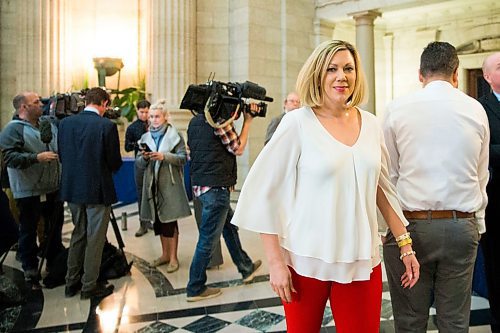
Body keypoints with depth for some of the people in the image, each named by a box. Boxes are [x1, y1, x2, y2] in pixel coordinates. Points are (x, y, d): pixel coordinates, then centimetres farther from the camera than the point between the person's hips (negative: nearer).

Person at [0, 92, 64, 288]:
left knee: (55, 228, 18)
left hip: (53, 188, 7)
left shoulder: (48, 123, 10)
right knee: (29, 233, 3)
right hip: (29, 192, -7)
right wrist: (37, 157, -26)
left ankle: (56, 265, 35)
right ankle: (31, 273, 15)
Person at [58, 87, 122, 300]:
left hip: (72, 189, 6)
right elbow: (115, 162, -12)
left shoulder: (65, 123, 0)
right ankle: (89, 286, 15)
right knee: (95, 238, 6)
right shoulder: (106, 126, -16)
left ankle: (72, 282, 27)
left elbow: (62, 156, 6)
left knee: (78, 235, 20)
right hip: (97, 190, -5)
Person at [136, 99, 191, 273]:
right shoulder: (145, 137, 10)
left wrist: (164, 156, -21)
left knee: (170, 220, -1)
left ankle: (173, 257, 10)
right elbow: (140, 164, 9)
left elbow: (183, 158, -9)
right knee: (158, 220, 11)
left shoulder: (175, 136, -2)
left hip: (170, 185, -4)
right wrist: (144, 158, -12)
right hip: (152, 185, 5)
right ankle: (165, 254, 26)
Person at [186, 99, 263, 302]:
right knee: (208, 239, 0)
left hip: (200, 184, 10)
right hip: (215, 187, -10)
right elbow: (238, 148, -6)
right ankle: (195, 289, 10)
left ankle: (246, 268, 39)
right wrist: (247, 121, 3)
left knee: (230, 226, 23)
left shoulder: (195, 121, 11)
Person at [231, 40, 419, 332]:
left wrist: (406, 245, 11)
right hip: (306, 259, -3)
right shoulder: (297, 123, -8)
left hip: (362, 260, 4)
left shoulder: (371, 124, 6)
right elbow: (263, 193, -8)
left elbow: (384, 187, 14)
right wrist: (275, 261, -10)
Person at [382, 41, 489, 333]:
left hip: (410, 223, -2)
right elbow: (481, 176, 9)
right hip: (462, 224, 3)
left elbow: (389, 174, -2)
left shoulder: (398, 109, -4)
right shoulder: (476, 110, 4)